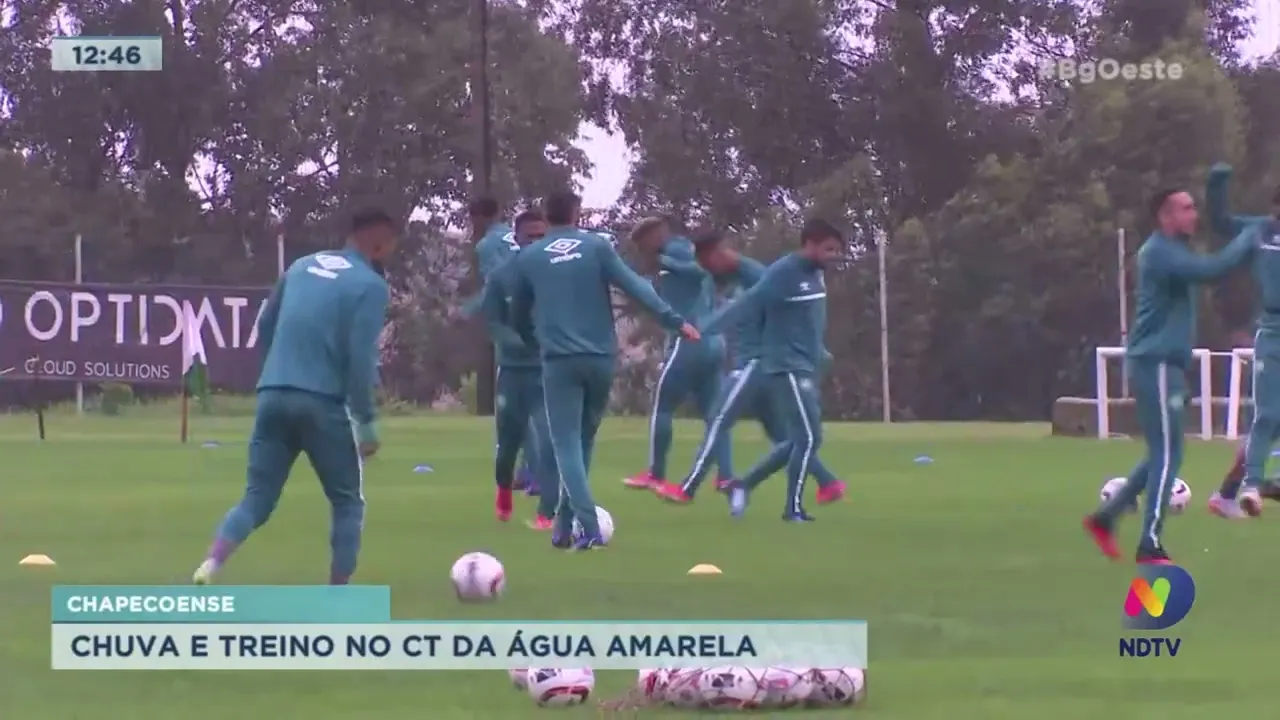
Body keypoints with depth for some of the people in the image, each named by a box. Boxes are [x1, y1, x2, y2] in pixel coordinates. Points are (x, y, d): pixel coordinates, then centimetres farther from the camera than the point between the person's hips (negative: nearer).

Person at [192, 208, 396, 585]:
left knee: (256, 500, 9)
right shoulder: (370, 285, -3)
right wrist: (366, 421, -6)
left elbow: (264, 329, 21)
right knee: (348, 503, 11)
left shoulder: (302, 266, 15)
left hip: (273, 396, 5)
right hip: (324, 403, -5)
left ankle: (208, 569, -16)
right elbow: (360, 358, -12)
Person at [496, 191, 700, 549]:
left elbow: (517, 314, 20)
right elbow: (635, 286, -7)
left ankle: (589, 528, -17)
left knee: (567, 444, -1)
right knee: (583, 440, 17)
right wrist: (675, 321, -7)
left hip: (559, 360, -1)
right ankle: (565, 524, 21)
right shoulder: (597, 246, 3)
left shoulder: (528, 257, 8)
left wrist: (532, 339, 40)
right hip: (600, 358, 1)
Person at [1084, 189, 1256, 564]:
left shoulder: (1170, 251, 18)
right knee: (1167, 453, -9)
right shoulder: (1160, 252, -16)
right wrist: (1250, 237, -16)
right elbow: (1212, 269, -26)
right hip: (1156, 364, -10)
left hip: (1164, 364, 10)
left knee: (1163, 453, 15)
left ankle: (1105, 518, 20)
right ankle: (1150, 546, -7)